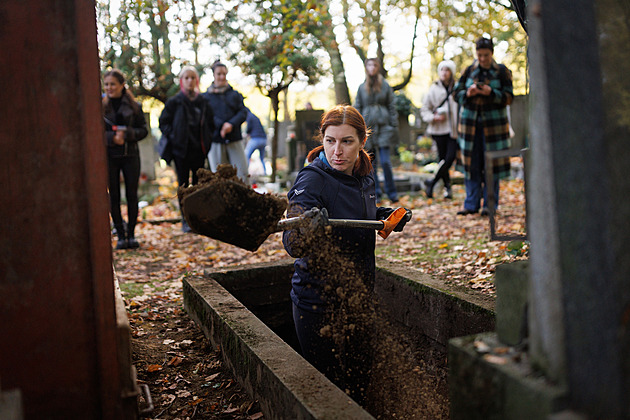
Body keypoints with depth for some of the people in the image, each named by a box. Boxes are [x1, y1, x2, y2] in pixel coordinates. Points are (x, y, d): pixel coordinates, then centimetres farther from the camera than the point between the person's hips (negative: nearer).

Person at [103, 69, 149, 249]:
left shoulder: (134, 106, 3)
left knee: (132, 195, 1)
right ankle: (121, 235, 11)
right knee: (114, 196, 3)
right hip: (108, 156, 0)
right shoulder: (100, 106, 2)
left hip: (130, 155, 0)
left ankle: (131, 233, 12)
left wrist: (127, 133, -15)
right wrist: (112, 137, -16)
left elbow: (143, 130, 3)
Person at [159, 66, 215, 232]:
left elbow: (210, 123, 16)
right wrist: (173, 138, -9)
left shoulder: (203, 102, 7)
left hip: (199, 149, 3)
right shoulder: (174, 102, -1)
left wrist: (206, 140, 3)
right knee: (183, 185, 2)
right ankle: (186, 220, 8)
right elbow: (163, 123, 2)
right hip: (181, 149, -2)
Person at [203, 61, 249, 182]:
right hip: (215, 140, -1)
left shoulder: (235, 94, 14)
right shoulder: (206, 96, 9)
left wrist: (231, 124, -14)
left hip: (234, 139, 1)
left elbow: (243, 113, 4)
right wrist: (221, 125, -19)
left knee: (241, 173, -6)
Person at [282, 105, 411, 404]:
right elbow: (292, 245, -33)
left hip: (358, 295, 7)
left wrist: (387, 217, 6)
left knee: (360, 380, 19)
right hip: (319, 301, -7)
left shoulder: (364, 175, 2)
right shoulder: (312, 180, -20)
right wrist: (306, 230, -53)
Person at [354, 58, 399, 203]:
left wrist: (394, 126, 2)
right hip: (367, 126, 2)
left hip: (383, 126, -2)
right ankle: (375, 193, 13)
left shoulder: (385, 85, 5)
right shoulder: (362, 87, 9)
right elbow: (357, 108, 10)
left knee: (385, 161, -8)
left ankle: (391, 192, 4)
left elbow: (391, 106, 7)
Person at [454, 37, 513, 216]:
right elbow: (457, 93, 8)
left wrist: (491, 93, -19)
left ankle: (490, 204, 7)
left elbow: (508, 97, -3)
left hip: (493, 122, -2)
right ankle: (471, 204, 6)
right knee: (471, 164, 1)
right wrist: (468, 93, -14)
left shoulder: (502, 71, 2)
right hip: (470, 122, 2)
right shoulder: (469, 71, 9)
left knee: (491, 164, -1)